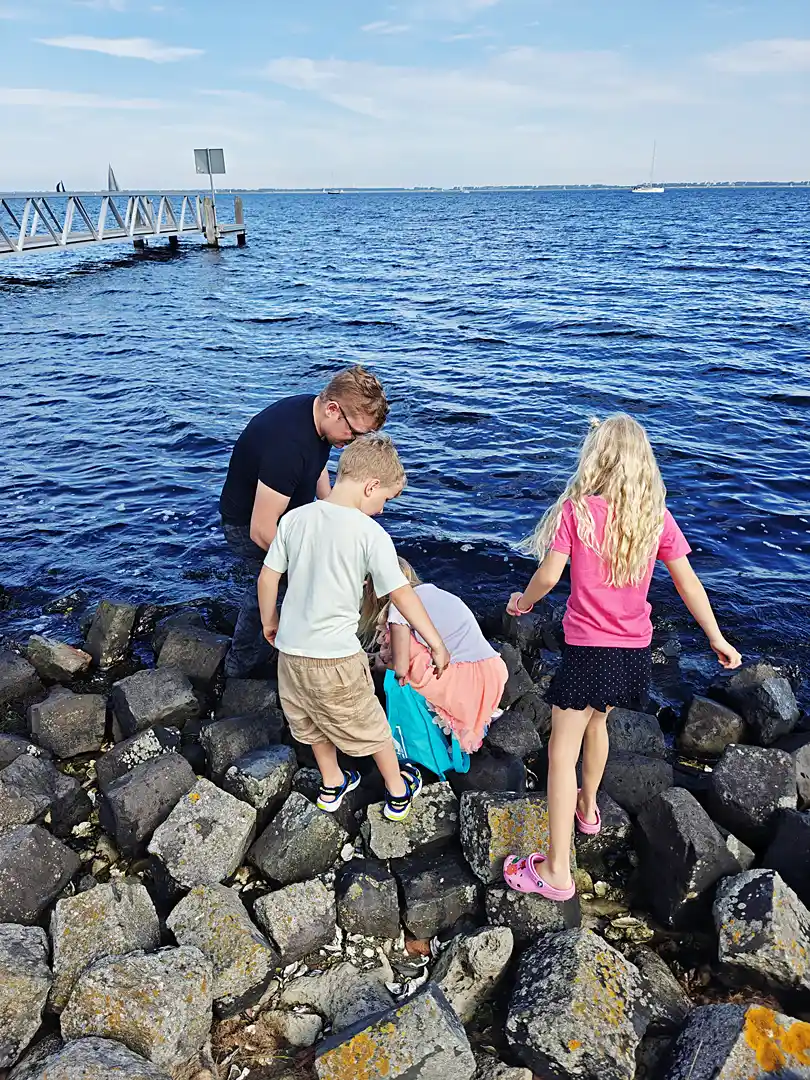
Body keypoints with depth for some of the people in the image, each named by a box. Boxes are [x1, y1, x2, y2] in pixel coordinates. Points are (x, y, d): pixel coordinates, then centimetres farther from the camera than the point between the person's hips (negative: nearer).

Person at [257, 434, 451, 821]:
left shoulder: (294, 519, -2)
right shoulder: (370, 533, -15)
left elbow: (267, 578, 3)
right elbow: (402, 594, -13)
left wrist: (269, 622, 20)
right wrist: (436, 643, -3)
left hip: (290, 649, 5)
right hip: (335, 656, -5)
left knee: (314, 723, 27)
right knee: (369, 726, 17)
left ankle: (332, 785, 46)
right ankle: (398, 793, 36)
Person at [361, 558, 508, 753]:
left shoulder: (399, 604, 1)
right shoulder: (433, 590, 21)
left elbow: (400, 668, -3)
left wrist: (381, 662, 20)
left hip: (462, 682, -7)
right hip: (495, 673, 7)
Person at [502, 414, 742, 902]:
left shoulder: (577, 509, -13)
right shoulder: (657, 515, -1)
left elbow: (549, 575, -15)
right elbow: (688, 582, 3)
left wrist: (522, 602, 6)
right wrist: (718, 639, 13)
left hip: (588, 648, -5)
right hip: (635, 648, 5)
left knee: (563, 750, 3)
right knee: (598, 721, 30)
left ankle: (557, 870, 5)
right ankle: (589, 807, 52)